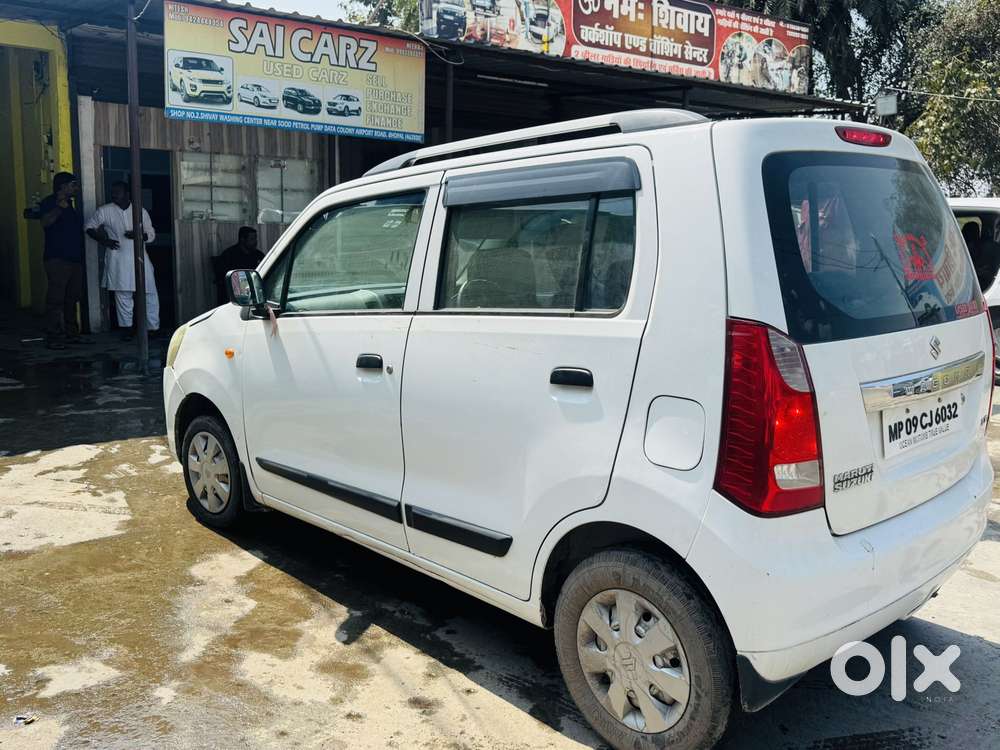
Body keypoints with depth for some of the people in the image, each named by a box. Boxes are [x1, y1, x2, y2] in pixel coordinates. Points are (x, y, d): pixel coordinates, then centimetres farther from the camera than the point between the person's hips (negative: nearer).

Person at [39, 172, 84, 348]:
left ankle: (71, 332, 22)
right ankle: (54, 336, -7)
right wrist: (60, 207, -32)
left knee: (72, 298, 12)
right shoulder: (49, 202, -5)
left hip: (75, 259, 8)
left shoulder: (70, 203, 19)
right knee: (56, 298, -8)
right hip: (57, 259, -8)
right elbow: (45, 222, -24)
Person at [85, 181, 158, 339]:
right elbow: (89, 227, 11)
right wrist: (103, 240, -4)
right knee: (122, 294, 0)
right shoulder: (105, 211, 3)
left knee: (150, 293, -1)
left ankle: (153, 327, 8)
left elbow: (151, 234, 7)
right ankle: (128, 327, 9)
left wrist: (138, 235, -13)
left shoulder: (141, 211, 5)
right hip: (118, 259, -1)